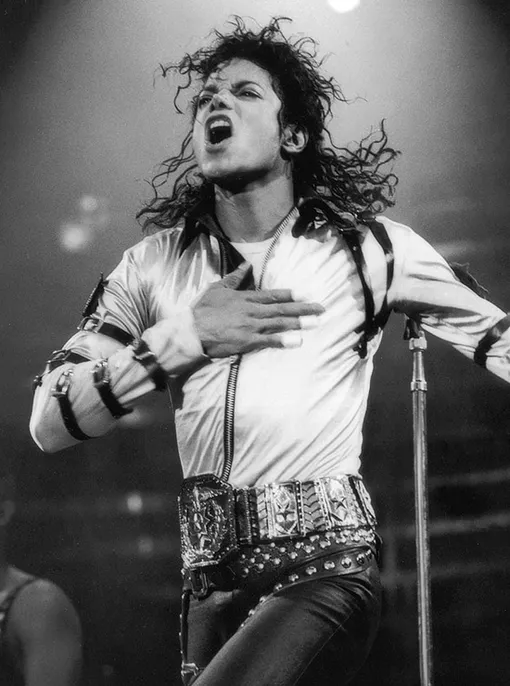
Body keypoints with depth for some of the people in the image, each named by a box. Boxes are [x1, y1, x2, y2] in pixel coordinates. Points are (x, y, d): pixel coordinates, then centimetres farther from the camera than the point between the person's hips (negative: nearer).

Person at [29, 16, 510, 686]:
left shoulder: (367, 247, 2)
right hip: (213, 578, 4)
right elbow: (49, 421, 3)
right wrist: (183, 339, -8)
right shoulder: (155, 265, 9)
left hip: (324, 567, -4)